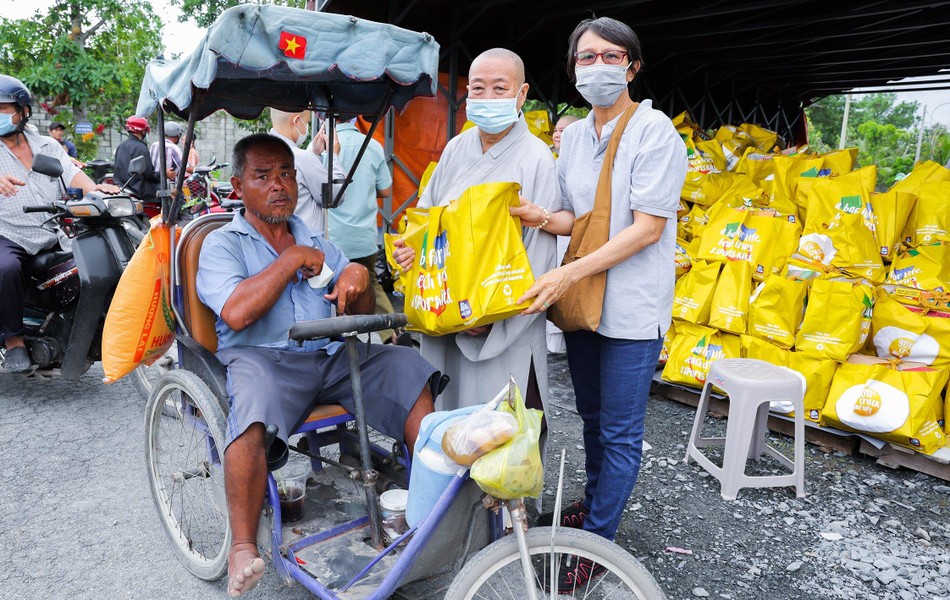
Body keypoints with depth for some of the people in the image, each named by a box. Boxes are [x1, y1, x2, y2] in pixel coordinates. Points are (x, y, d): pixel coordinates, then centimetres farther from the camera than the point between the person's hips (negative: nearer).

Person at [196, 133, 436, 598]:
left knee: (409, 368, -15)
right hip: (263, 358, -4)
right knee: (252, 404, -37)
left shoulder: (316, 241, 24)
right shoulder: (222, 244, 9)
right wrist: (292, 259, -5)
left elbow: (362, 316, 19)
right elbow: (236, 313, -13)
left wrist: (358, 276, -4)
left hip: (332, 357, 5)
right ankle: (243, 549, -25)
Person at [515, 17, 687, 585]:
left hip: (632, 308, -6)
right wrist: (544, 218, -13)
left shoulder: (655, 131, -12)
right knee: (592, 415, 21)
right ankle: (594, 501, 41)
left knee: (620, 430, 5)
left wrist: (570, 272, -26)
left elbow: (647, 227, -18)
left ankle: (598, 538, 20)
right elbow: (579, 219, 10)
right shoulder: (574, 136, 8)